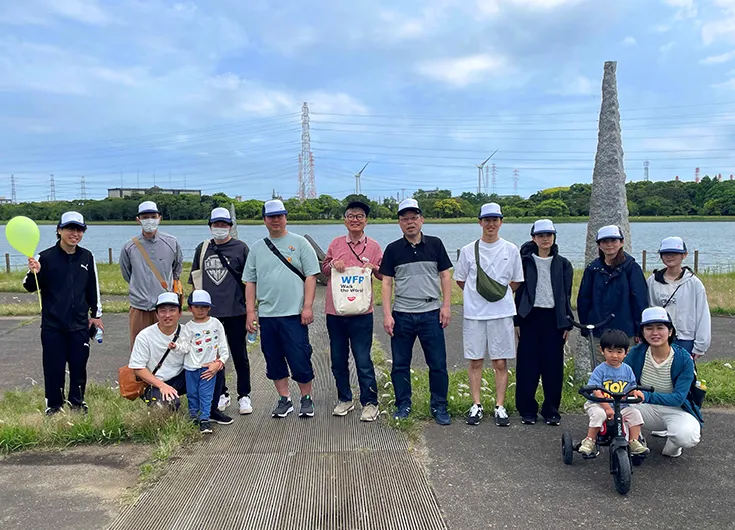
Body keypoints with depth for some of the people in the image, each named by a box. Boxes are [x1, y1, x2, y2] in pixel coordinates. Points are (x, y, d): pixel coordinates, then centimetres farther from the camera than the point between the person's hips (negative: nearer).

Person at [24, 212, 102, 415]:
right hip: (52, 324, -2)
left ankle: (77, 402, 26)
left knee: (79, 365, 9)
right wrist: (33, 273, -24)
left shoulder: (87, 257, 3)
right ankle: (53, 405, 21)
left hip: (80, 324, 2)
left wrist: (96, 314, 14)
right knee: (53, 366, 4)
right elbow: (31, 287, -3)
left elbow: (93, 288, 12)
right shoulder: (46, 257, -6)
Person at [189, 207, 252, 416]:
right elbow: (195, 281, 16)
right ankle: (221, 394, 25)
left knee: (239, 355, 4)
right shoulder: (202, 249, 10)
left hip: (235, 312, -3)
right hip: (209, 312, 4)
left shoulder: (240, 248, 0)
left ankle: (244, 396, 16)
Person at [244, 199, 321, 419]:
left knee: (300, 359, -1)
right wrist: (250, 311, 5)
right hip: (266, 315, 4)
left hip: (294, 314, -4)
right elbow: (250, 282, 13)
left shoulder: (299, 243, 1)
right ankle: (284, 400, 24)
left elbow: (311, 276, -3)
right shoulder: (257, 248, 12)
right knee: (274, 360, 11)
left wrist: (307, 307, -10)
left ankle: (306, 399, 17)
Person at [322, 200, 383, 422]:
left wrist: (373, 268, -12)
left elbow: (384, 275, 8)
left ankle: (370, 403, 15)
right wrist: (332, 264, -6)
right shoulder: (336, 243, 7)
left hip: (361, 312, -3)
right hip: (334, 311, 3)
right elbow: (324, 270, 15)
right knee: (338, 360, 12)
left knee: (363, 360, 1)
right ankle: (344, 399, 28)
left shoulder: (373, 246, 2)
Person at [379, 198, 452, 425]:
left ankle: (439, 407, 17)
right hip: (402, 315, 1)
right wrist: (387, 314, -3)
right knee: (400, 364, 7)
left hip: (431, 313, 0)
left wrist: (446, 305, -2)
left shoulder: (435, 244, 4)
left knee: (438, 364, 3)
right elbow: (386, 282, 3)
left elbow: (445, 276, 6)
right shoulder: (393, 249, 4)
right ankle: (403, 406, 22)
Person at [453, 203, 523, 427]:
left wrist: (501, 294, 2)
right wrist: (477, 294, 5)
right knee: (475, 361, 5)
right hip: (474, 313, 0)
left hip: (502, 313, 0)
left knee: (500, 363, 3)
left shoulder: (511, 250, 3)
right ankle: (476, 406, 16)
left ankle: (500, 407, 13)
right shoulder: (468, 250, 2)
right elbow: (460, 280, 11)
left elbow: (516, 282, 12)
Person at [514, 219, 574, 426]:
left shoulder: (563, 264, 7)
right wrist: (517, 321, -2)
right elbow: (519, 292, 3)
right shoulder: (526, 261, 4)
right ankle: (527, 409, 12)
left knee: (553, 366, 3)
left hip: (553, 318, 1)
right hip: (530, 317, -1)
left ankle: (551, 410, 15)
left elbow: (566, 295, 8)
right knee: (528, 365, 2)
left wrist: (566, 323, 2)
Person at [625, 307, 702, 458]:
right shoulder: (636, 353, -11)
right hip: (647, 409, 2)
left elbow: (678, 398, -24)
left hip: (677, 410, -2)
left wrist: (647, 396, -38)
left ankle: (672, 445, 4)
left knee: (687, 437, -34)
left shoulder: (684, 359, -18)